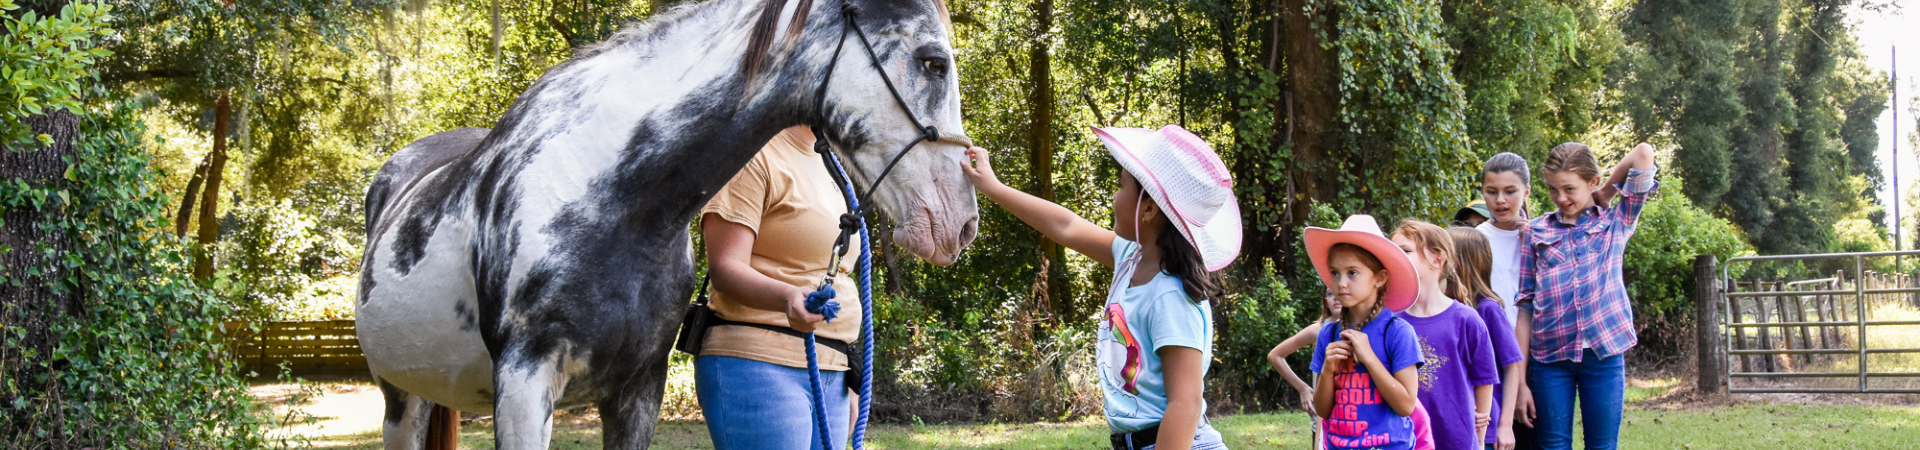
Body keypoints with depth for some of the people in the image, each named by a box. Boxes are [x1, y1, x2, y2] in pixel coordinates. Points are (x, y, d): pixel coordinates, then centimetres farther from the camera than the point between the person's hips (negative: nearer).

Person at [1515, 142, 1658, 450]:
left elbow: (1644, 153, -1)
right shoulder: (1536, 232, 9)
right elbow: (1525, 306, 5)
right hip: (1550, 357, 1)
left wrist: (1606, 193, 12)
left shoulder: (1616, 223, 7)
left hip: (1603, 355, -1)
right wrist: (1520, 381, -1)